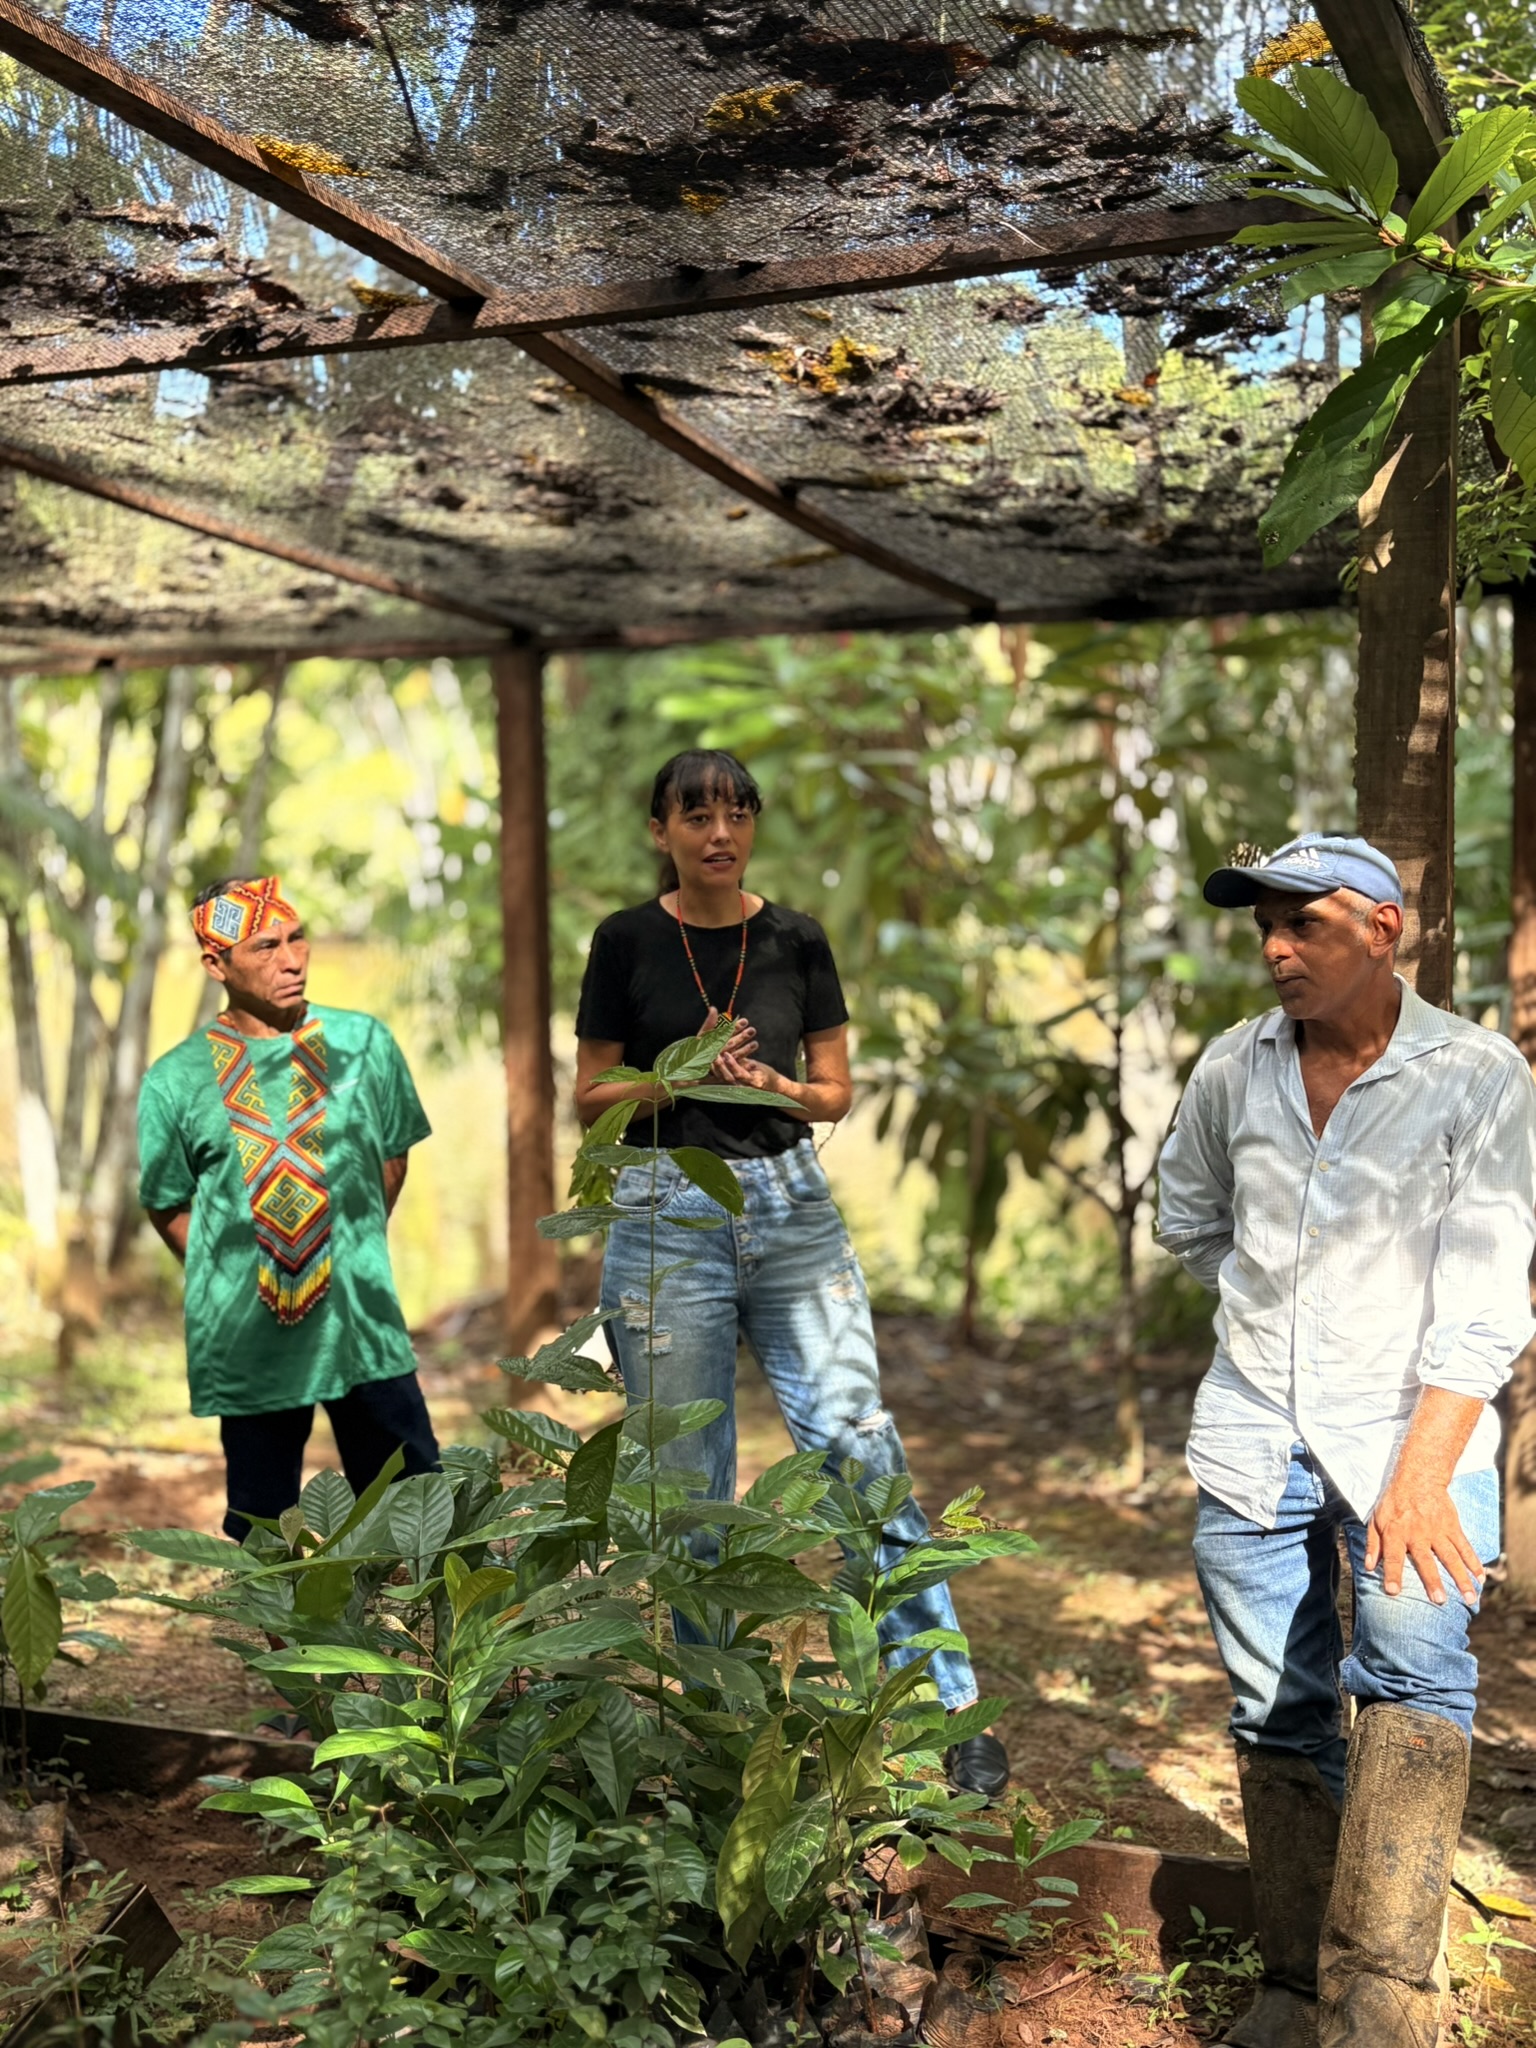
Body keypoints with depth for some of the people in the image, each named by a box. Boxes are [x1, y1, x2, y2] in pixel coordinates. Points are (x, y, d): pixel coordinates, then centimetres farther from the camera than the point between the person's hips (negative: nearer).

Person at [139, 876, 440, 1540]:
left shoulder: (363, 1043, 0)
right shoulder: (176, 1080, -3)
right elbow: (168, 1204, 9)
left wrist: (355, 1253, 8)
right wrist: (232, 1280, 3)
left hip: (364, 1324, 1)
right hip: (245, 1342, -1)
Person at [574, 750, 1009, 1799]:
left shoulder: (796, 939, 6)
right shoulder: (628, 943, 2)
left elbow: (837, 1090, 9)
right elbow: (590, 1099, 4)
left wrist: (783, 1089, -12)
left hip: (791, 1204, 1)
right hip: (667, 1213, -1)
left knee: (860, 1443, -8)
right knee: (691, 1485, 5)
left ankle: (953, 1711, 0)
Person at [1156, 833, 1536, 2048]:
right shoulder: (1233, 1071, 2)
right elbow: (1187, 1220, 21)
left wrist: (1419, 1477, -22)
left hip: (1411, 1434, -3)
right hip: (1254, 1441, 4)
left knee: (1414, 1673, -23)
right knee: (1277, 1718, 8)